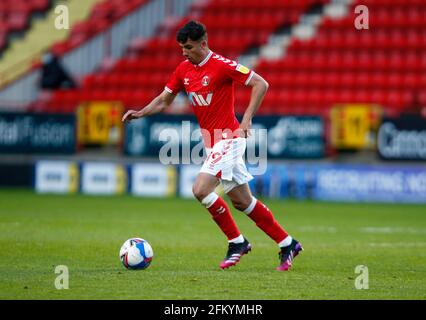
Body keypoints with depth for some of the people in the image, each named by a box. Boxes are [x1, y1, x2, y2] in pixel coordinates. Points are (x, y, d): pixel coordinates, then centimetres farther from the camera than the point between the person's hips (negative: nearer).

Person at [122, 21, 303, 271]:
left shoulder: (221, 65, -15)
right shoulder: (184, 70, 8)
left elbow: (261, 84, -14)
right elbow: (164, 100, 16)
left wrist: (247, 117, -21)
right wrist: (141, 113, -1)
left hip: (228, 138, -8)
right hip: (211, 142, 8)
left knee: (201, 190, -19)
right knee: (241, 201, 9)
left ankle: (237, 242, -3)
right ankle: (288, 244, 18)